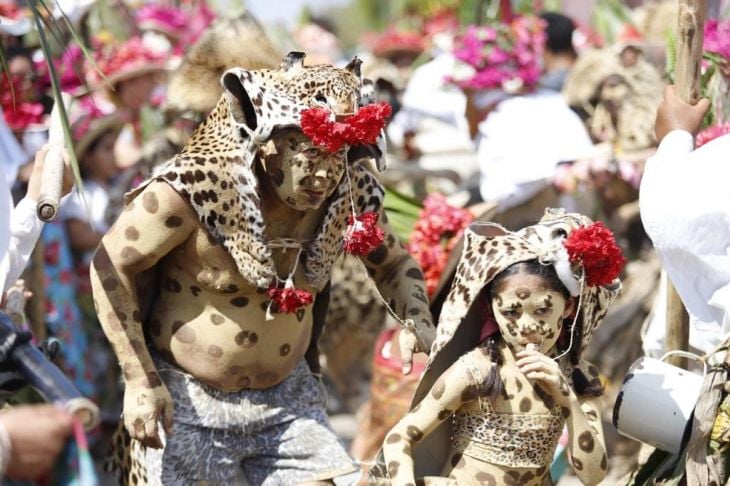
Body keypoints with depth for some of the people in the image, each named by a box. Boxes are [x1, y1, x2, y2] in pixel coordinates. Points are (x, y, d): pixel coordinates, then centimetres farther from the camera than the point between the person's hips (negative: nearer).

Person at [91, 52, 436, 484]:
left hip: (287, 398, 4)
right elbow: (111, 266, -14)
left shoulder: (351, 196, -8)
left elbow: (394, 262, 12)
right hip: (186, 401, -4)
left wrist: (418, 325, -9)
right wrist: (139, 379, -17)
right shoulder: (197, 188, -22)